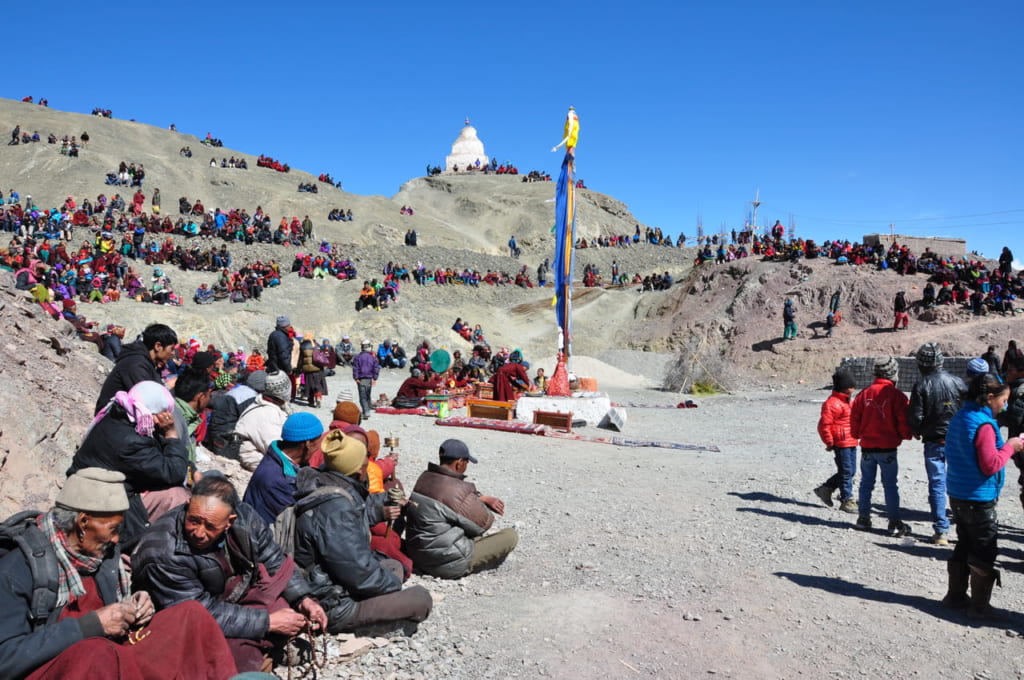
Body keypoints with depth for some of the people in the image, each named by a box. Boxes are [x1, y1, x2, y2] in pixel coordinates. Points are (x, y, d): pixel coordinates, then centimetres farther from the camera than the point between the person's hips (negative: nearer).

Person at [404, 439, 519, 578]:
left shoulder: (424, 478, -1)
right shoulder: (457, 491, -25)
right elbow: (484, 524, -10)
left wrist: (482, 499, 9)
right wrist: (482, 501, 8)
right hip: (447, 565, -9)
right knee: (511, 535, 0)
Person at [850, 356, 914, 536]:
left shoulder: (864, 393, -1)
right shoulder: (897, 396, -11)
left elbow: (854, 417, 5)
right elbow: (904, 422, -9)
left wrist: (857, 434, 22)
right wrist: (907, 434, 12)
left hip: (867, 447, 4)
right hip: (887, 448, -3)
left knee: (866, 483, 13)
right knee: (891, 485, 3)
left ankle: (864, 518, 19)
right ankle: (894, 523, 7)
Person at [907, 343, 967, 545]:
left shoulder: (921, 386, -10)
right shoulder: (957, 382, -4)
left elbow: (915, 417, -10)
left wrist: (918, 432, 10)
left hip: (933, 443, -2)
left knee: (937, 485, 4)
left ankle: (941, 531, 3)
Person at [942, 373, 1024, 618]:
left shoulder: (959, 418, 7)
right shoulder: (983, 424, -21)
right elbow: (990, 465, -22)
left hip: (957, 495, 9)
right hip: (979, 499, -9)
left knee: (964, 547, 18)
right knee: (985, 553, 3)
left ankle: (955, 596, 26)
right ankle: (979, 606, 9)